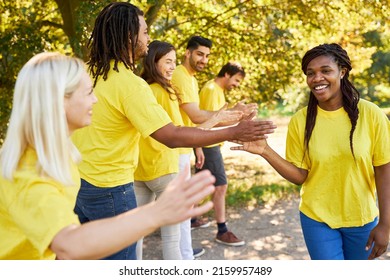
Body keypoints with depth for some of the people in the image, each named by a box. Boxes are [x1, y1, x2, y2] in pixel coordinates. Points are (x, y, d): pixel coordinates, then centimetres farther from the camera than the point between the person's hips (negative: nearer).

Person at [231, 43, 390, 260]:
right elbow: (300, 176, -7)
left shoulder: (370, 114, -12)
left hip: (362, 219, 1)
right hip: (317, 219, -1)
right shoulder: (300, 121, -9)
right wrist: (265, 151, -21)